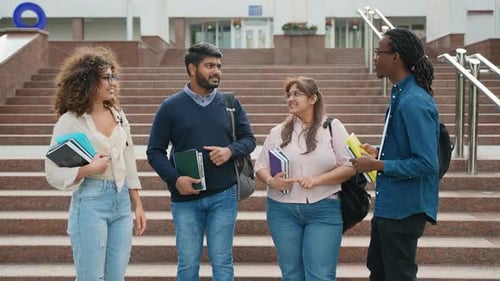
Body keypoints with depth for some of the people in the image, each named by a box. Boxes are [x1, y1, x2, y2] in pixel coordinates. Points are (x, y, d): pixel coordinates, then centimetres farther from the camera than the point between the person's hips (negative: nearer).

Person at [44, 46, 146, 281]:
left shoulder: (118, 115, 8)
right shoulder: (70, 121, -9)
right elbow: (54, 174, -9)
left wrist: (138, 205, 12)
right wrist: (88, 169, -23)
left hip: (121, 201, 6)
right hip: (90, 203, -5)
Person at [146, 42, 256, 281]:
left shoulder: (230, 103, 4)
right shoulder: (171, 107, -1)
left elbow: (249, 139, 9)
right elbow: (155, 151, 0)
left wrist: (230, 150, -13)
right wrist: (174, 178, -16)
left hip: (223, 196, 1)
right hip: (185, 198, -1)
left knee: (222, 261, 8)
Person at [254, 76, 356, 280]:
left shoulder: (332, 127, 1)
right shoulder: (278, 132, 8)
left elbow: (349, 167, -4)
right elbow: (260, 166, 8)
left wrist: (317, 180, -16)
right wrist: (271, 181, -14)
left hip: (324, 211, -2)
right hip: (283, 211, 3)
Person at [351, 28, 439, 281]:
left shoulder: (414, 102, -23)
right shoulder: (401, 95, 7)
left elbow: (426, 163, -26)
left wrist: (377, 165, -19)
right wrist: (379, 153, 7)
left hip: (404, 209, -10)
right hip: (389, 204, 10)